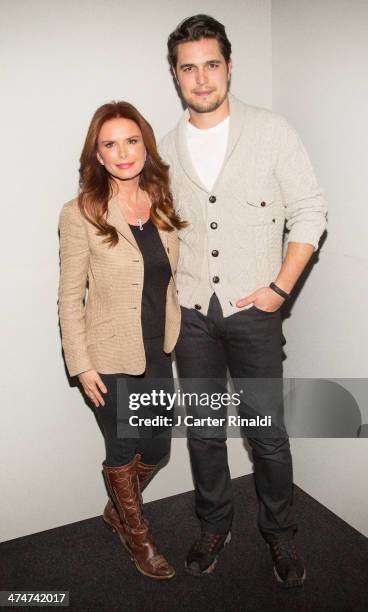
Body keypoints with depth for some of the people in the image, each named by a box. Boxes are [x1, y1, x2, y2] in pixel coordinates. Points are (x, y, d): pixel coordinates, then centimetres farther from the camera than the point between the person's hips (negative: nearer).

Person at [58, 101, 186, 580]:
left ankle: (118, 510, 47)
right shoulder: (81, 214, -13)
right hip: (110, 359, -5)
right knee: (123, 450, 13)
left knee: (157, 446, 16)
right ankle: (138, 536, 40)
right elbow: (70, 298, -10)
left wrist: (175, 339, 9)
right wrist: (82, 365, -11)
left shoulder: (162, 205, 1)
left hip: (157, 354, 5)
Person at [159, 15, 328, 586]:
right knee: (203, 431, 13)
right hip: (190, 313, 3)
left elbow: (310, 213, -4)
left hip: (253, 309, -3)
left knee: (268, 433, 6)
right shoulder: (167, 149, 7)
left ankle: (280, 533, 31)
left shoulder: (272, 131, -2)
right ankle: (215, 524, 35)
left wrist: (279, 288, -10)